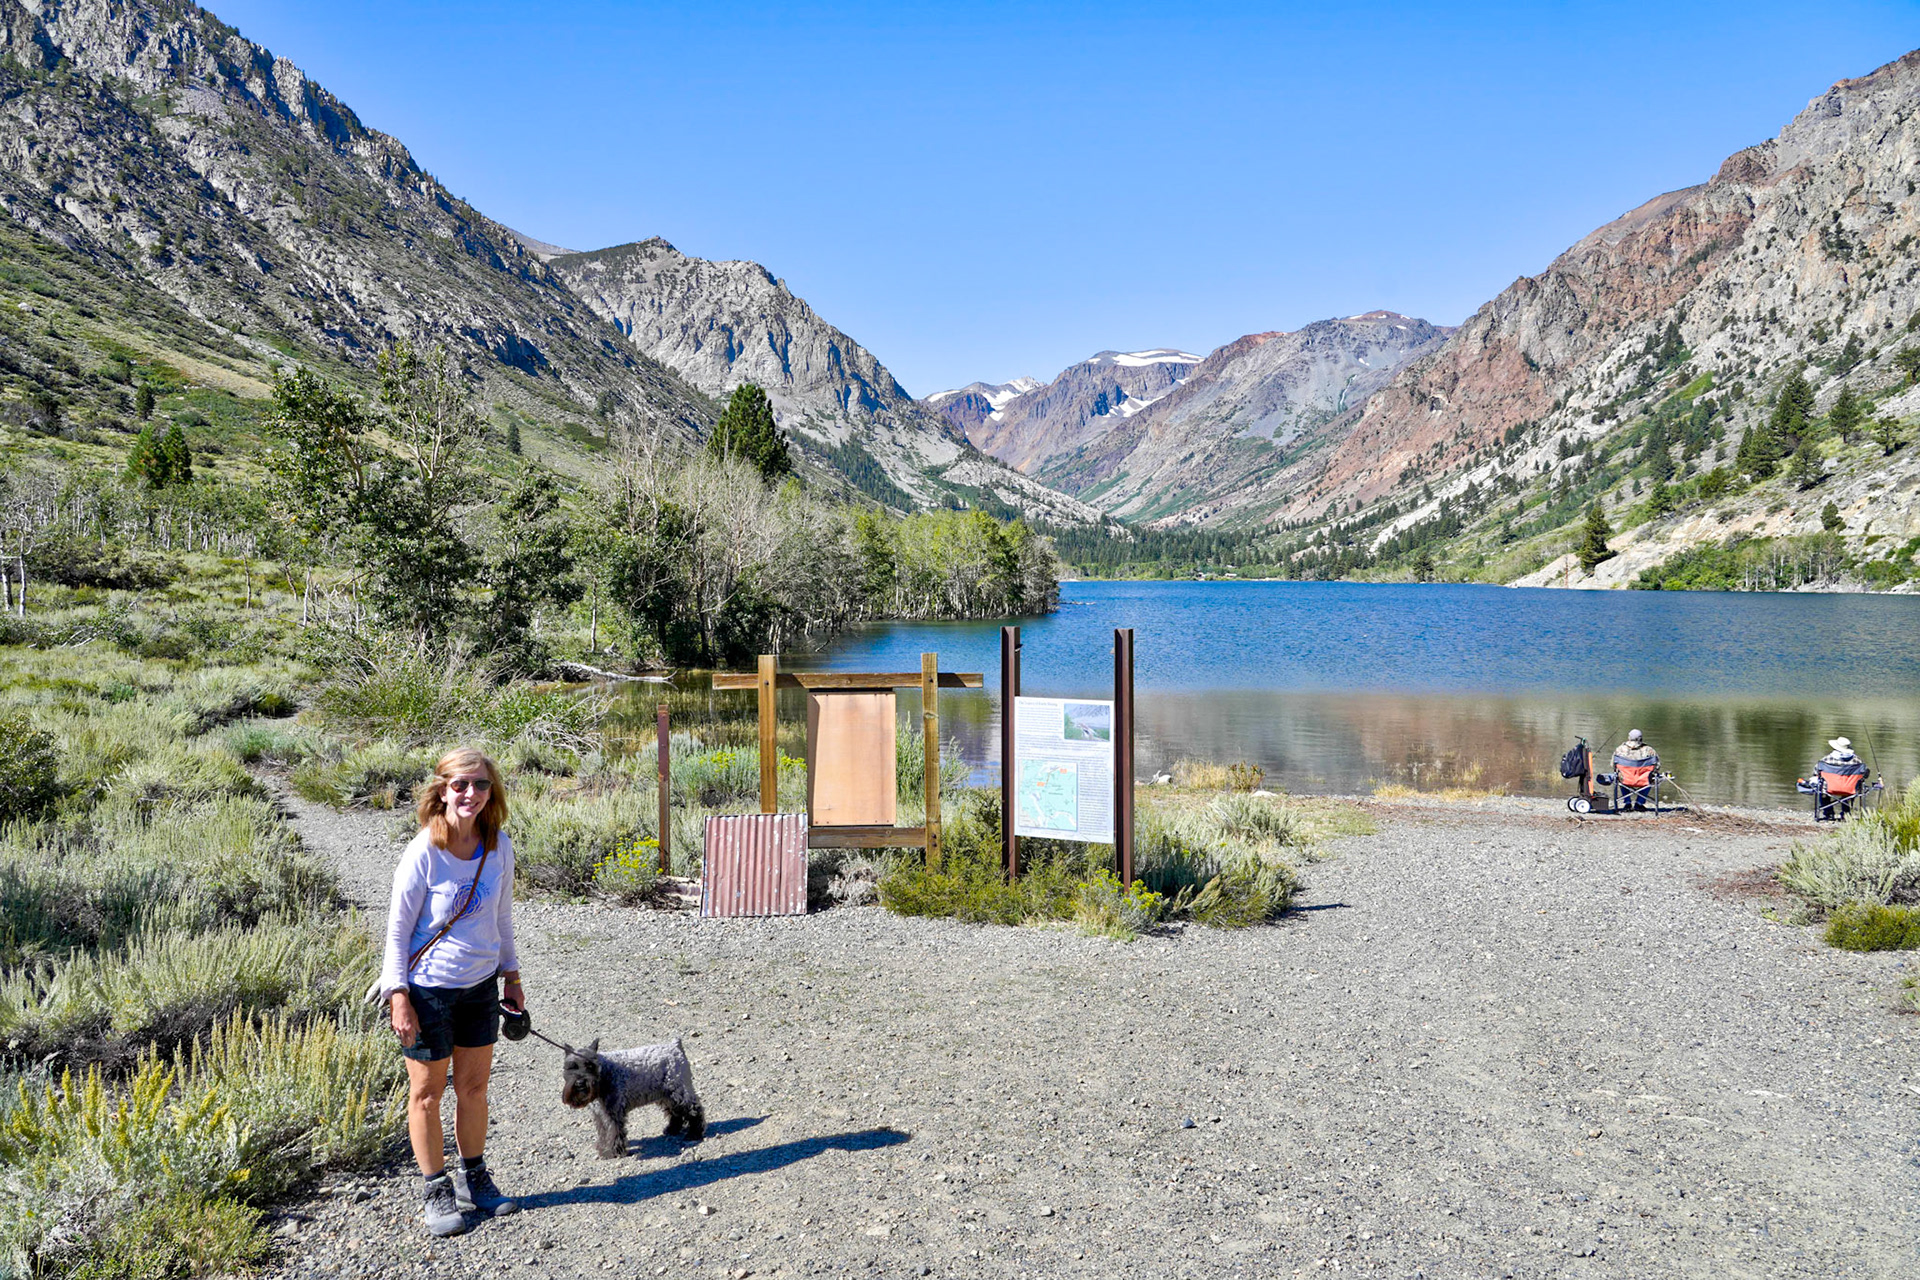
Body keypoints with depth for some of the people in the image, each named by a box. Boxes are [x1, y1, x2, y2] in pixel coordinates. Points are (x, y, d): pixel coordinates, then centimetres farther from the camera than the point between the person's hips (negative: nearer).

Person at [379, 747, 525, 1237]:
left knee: (474, 1086, 15)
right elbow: (397, 929, -12)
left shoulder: (499, 846, -4)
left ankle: (474, 1178, 33)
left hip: (481, 984, 5)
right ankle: (437, 1190, 24)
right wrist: (398, 997, -14)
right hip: (428, 989, -4)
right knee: (427, 1092, 9)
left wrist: (511, 976, 13)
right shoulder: (423, 853, -18)